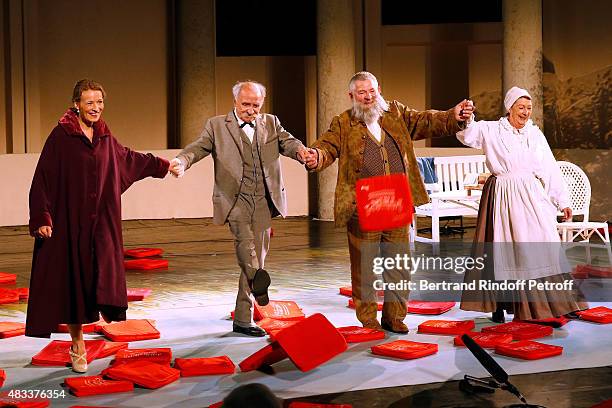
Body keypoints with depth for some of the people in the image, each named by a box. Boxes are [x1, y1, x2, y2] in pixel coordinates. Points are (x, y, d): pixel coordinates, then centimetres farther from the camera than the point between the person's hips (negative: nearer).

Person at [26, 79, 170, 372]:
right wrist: (42, 217, -19)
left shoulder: (105, 136, 8)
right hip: (70, 220, -4)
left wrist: (161, 165, 39)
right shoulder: (60, 136, -9)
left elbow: (127, 157, 27)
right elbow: (43, 178, -12)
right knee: (73, 279, 3)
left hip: (102, 222, 4)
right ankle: (77, 346, 15)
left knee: (104, 272, -10)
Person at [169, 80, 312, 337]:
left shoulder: (271, 123, 14)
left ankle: (243, 320, 13)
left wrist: (301, 151, -25)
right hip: (235, 198, -3)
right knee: (244, 238, -34)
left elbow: (287, 142, -1)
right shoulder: (217, 126, 6)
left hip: (263, 200, 3)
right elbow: (198, 147, -4)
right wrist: (181, 161, -27)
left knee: (257, 256, 5)